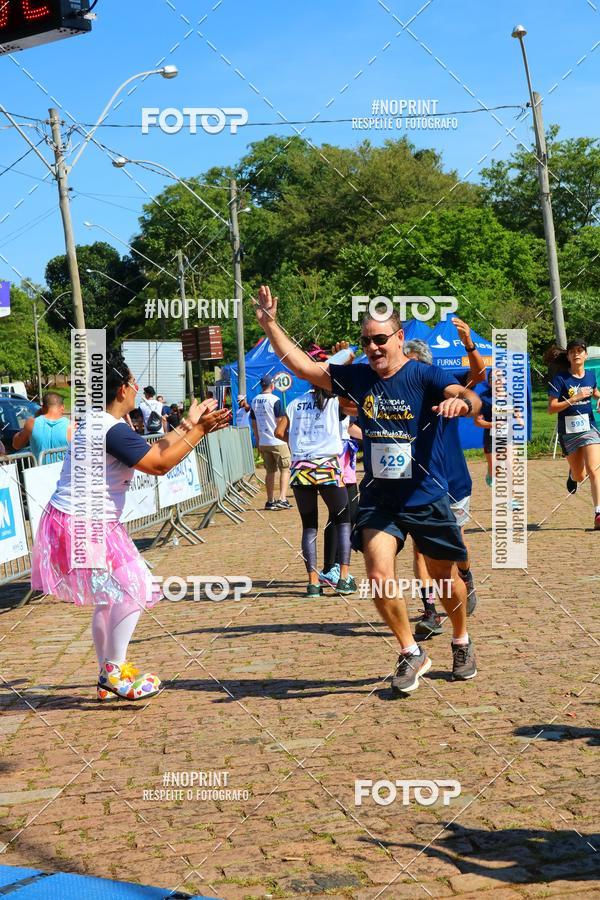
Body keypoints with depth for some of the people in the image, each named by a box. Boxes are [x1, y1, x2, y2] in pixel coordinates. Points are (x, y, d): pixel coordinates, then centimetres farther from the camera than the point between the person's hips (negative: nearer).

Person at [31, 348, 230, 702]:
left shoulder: (95, 422, 13)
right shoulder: (114, 429, -20)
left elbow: (150, 451, 17)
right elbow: (159, 464, -20)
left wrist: (188, 426, 18)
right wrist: (199, 430, -13)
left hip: (84, 526, 11)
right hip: (82, 528, -11)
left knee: (110, 599, 17)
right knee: (132, 590, -9)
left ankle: (108, 677, 26)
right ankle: (115, 672, -3)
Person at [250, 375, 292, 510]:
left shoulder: (254, 401, 7)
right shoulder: (274, 400, -12)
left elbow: (254, 423, 12)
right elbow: (280, 422, -13)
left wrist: (258, 440, 20)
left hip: (263, 442, 6)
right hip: (277, 442, -6)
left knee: (270, 471, 13)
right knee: (285, 469, 2)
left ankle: (270, 501, 15)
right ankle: (282, 499, -11)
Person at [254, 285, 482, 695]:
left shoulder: (425, 376, -12)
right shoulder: (358, 378, 2)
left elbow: (471, 398, -29)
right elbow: (304, 366, 5)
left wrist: (462, 400, -52)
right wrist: (270, 324, -2)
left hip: (427, 499, -3)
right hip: (378, 500, 3)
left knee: (445, 577, 13)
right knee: (380, 578, -13)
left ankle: (462, 643, 40)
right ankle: (412, 654, 8)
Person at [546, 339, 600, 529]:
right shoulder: (560, 378, -9)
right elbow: (551, 408, -13)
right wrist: (574, 398, -22)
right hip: (568, 433, -1)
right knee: (579, 476, 12)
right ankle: (573, 474, 51)